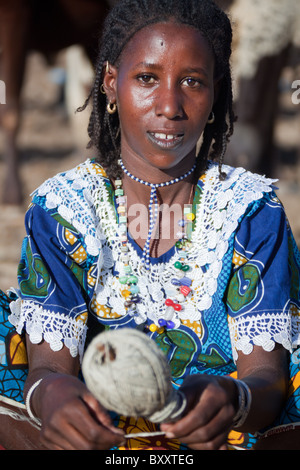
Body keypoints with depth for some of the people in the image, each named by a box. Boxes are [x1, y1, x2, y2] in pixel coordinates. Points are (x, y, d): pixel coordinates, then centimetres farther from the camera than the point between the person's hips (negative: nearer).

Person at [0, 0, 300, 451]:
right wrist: (50, 393, -37)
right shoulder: (60, 207, -2)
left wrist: (233, 400, -38)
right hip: (95, 434, 1)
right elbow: (48, 364, -10)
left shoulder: (251, 208, -3)